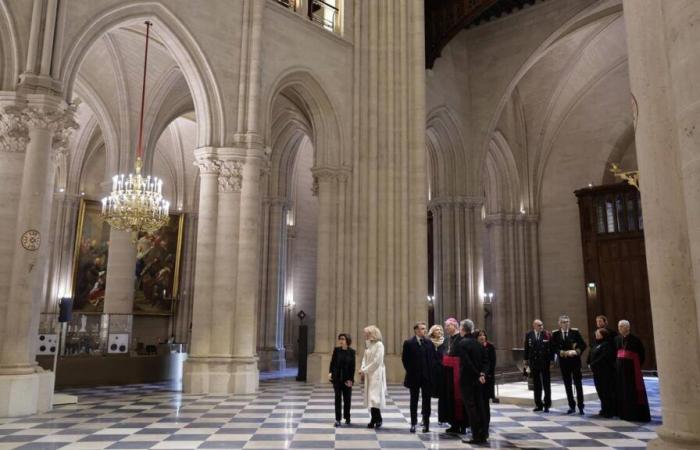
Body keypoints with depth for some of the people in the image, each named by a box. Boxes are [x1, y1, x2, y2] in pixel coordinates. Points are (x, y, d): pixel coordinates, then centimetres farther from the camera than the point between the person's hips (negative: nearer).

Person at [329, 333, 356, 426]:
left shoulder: (351, 352, -3)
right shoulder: (336, 350, 0)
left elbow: (352, 367, -3)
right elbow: (332, 362, 2)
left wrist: (350, 379, -8)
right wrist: (330, 372, -13)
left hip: (347, 379, 0)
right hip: (337, 378, 0)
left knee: (347, 399, 9)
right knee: (338, 398, 2)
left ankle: (347, 418, 26)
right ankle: (337, 419, 5)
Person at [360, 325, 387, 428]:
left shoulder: (379, 345, -12)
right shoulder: (368, 345, 11)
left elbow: (376, 361, -16)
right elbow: (365, 358, 11)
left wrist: (365, 370, -13)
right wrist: (362, 369, -6)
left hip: (376, 374, -7)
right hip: (368, 374, 7)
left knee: (374, 396, -8)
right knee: (370, 396, 7)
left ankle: (377, 419, 2)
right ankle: (374, 419, 13)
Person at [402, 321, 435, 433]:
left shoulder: (429, 343, 4)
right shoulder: (408, 343, -3)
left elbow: (433, 358, 7)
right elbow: (404, 359, 0)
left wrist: (431, 371, 0)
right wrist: (410, 371, -1)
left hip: (427, 376, 2)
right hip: (414, 377, -2)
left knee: (426, 400, 5)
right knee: (414, 400, 7)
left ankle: (426, 423, 12)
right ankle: (413, 423, 13)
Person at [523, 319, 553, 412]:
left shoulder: (547, 334, -5)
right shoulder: (528, 335, 2)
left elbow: (551, 348, -4)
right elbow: (526, 348, 6)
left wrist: (551, 360, -8)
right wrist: (525, 360, 5)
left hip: (545, 362, -2)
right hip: (533, 362, 2)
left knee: (546, 384, 5)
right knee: (536, 385, 10)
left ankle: (547, 405, 14)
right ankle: (538, 404, 19)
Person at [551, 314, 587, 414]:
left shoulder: (575, 332, -1)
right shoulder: (555, 334, 1)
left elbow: (583, 345, -1)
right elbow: (554, 348, -3)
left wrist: (576, 351, -17)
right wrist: (564, 353, -16)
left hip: (575, 361, -2)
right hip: (563, 362, 2)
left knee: (578, 383, 1)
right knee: (567, 385, 8)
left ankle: (580, 406, 7)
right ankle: (572, 406, 17)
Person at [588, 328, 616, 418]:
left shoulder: (607, 344, -12)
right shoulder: (596, 344, 15)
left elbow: (604, 357, -21)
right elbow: (591, 354, 19)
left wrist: (593, 364, -16)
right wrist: (590, 364, 4)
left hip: (605, 372, -9)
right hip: (597, 371, 9)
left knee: (606, 391, -2)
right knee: (600, 391, 13)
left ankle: (609, 411, 6)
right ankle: (605, 409, 23)